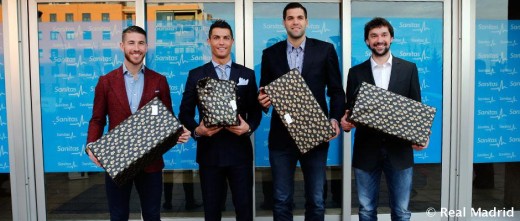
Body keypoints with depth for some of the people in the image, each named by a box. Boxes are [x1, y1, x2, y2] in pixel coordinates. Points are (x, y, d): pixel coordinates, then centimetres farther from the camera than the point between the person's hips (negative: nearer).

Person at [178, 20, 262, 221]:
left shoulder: (247, 74, 7)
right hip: (210, 151, 0)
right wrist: (197, 130, -15)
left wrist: (249, 127, -12)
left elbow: (255, 111, 8)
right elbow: (185, 113, 4)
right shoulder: (196, 75, 4)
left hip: (240, 150, 1)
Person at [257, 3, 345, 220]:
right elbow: (264, 92, 9)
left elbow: (336, 90, 4)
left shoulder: (325, 50, 3)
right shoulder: (270, 53, 6)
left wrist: (335, 119, -11)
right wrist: (263, 100, -14)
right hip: (281, 136, 1)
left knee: (316, 201, 9)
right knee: (281, 201, 9)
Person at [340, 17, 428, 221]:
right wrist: (346, 121, -16)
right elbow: (350, 109, 6)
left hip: (399, 149, 0)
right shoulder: (356, 72, 6)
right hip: (366, 150, 1)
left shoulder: (409, 69, 6)